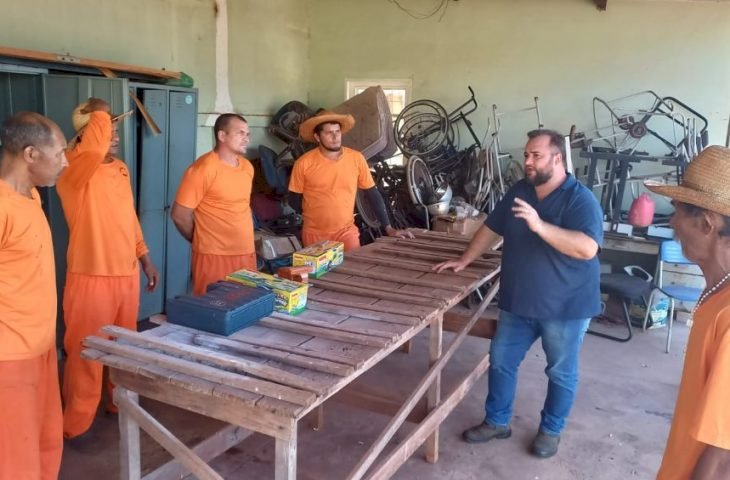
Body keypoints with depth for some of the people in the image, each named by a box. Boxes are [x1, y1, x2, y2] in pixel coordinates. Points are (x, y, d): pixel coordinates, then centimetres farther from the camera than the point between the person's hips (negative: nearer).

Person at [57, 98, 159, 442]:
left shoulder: (121, 169, 9)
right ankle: (76, 424, 21)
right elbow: (96, 144, -38)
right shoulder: (74, 168, -16)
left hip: (127, 274, 7)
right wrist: (99, 112, -20)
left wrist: (145, 258, 16)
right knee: (86, 353, 5)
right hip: (92, 277, -7)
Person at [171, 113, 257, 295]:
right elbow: (180, 215, -11)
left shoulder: (247, 167, 9)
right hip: (214, 256, -7)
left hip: (246, 253, 7)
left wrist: (241, 241, 16)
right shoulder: (202, 169, -13)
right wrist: (201, 241, 2)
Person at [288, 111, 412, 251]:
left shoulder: (356, 158, -6)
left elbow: (372, 194, -1)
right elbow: (294, 199, 1)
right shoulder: (304, 163, -10)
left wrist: (388, 228, -3)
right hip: (314, 234, 0)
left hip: (347, 231, 1)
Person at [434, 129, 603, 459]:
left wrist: (539, 226, -36)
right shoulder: (518, 192, 4)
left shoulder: (581, 199, -17)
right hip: (518, 302, 6)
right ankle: (496, 422, 31)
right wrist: (464, 261, 10)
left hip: (565, 307, -5)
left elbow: (587, 248, -30)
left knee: (561, 372, 12)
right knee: (501, 361, 13)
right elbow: (492, 228, 13)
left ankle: (551, 430, 33)